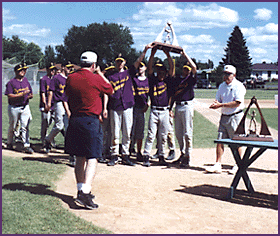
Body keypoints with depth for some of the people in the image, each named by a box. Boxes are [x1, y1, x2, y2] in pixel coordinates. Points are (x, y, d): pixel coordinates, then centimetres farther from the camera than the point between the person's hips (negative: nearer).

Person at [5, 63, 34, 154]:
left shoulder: (26, 81, 11)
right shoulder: (11, 83, -5)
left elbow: (30, 93, 17)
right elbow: (10, 96, -13)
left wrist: (30, 96, -8)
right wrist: (22, 94, -22)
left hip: (25, 107, 3)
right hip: (14, 108, -3)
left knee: (25, 127, -5)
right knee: (12, 127, 10)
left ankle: (26, 146, -7)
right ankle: (9, 143, 30)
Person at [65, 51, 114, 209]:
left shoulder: (71, 78, 3)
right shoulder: (95, 78, -10)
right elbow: (110, 90, 7)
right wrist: (100, 73, 16)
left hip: (74, 120, 6)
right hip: (91, 121, -6)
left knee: (80, 158, 15)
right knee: (92, 159, -6)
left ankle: (81, 190, 22)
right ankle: (85, 192, -19)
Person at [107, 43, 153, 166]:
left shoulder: (129, 73, 12)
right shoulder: (111, 77, 11)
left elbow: (138, 61, 4)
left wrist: (145, 50, -7)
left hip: (127, 106, 1)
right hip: (114, 108, -1)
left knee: (127, 133, 3)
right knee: (115, 133, 0)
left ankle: (125, 156, 11)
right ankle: (114, 156, 6)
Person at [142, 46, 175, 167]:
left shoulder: (168, 80, 9)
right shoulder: (153, 79, 7)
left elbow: (172, 67, 1)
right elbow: (149, 67, -2)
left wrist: (167, 54, -4)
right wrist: (152, 54, -8)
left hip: (165, 111, 2)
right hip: (154, 111, -2)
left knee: (163, 136, 7)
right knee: (151, 135, -5)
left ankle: (161, 157, 15)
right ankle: (146, 157, -3)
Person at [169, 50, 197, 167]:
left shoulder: (191, 78, 1)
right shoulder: (177, 79, 17)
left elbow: (194, 67, -18)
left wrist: (185, 54, -12)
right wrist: (170, 109, 12)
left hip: (187, 106, -6)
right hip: (177, 107, 6)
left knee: (187, 133, -6)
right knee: (178, 133, 9)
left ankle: (187, 157, -1)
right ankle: (182, 154, 21)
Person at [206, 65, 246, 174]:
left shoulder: (239, 86, -9)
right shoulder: (222, 86, 13)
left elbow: (237, 103, -18)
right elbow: (218, 100, 15)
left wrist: (221, 105, -22)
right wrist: (215, 104, -9)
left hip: (236, 116, -6)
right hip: (224, 116, 6)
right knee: (220, 141, 2)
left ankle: (238, 165, 12)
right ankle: (217, 165, 4)